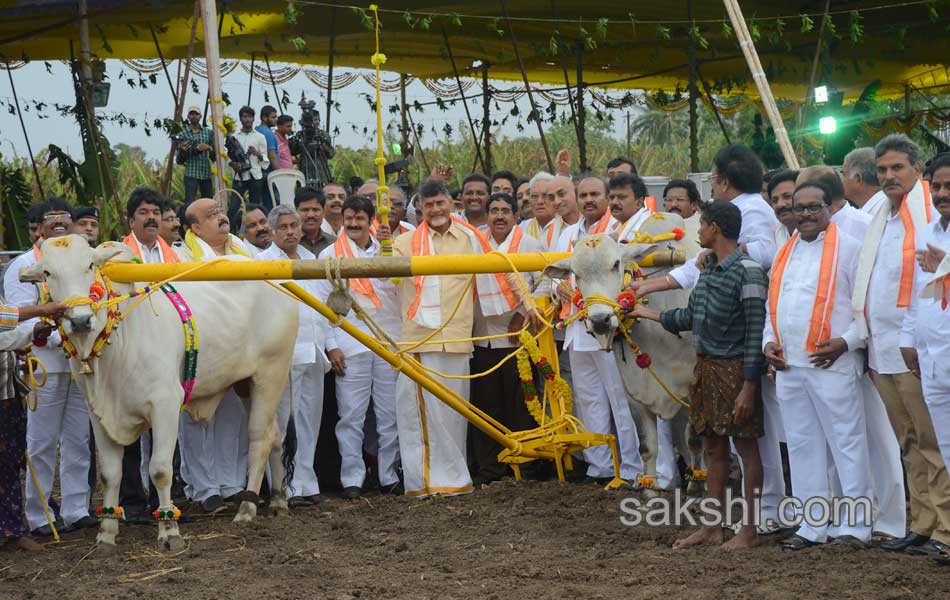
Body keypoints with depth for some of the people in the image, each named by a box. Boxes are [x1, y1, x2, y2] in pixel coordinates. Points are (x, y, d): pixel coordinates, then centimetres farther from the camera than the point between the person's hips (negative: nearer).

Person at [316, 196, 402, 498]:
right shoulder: (330, 255, 7)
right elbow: (323, 303, 4)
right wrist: (331, 345, -3)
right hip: (350, 346, -2)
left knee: (391, 415, 3)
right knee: (351, 415, -2)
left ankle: (389, 476, 11)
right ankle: (352, 478, 4)